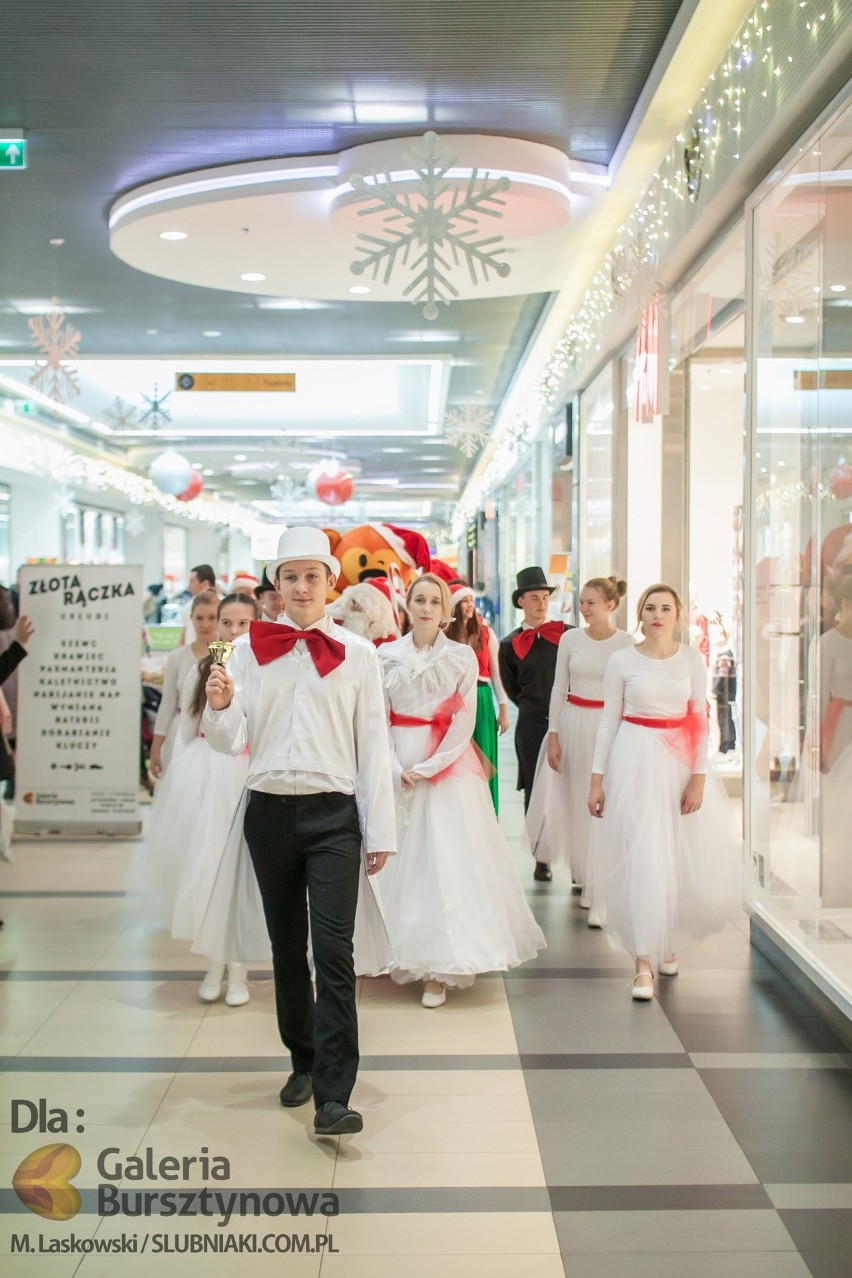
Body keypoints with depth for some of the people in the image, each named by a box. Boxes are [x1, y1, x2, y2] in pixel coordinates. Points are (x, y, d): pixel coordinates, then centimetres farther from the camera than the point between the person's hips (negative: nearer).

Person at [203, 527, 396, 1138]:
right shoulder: (249, 648, 4)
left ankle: (333, 1097, -6)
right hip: (269, 811, 3)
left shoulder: (356, 652, 0)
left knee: (334, 950, -10)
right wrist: (219, 706, -21)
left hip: (332, 814, -2)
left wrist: (379, 830, 1)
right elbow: (231, 741, 2)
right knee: (287, 945, 14)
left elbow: (373, 744, 2)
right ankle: (303, 1062, 32)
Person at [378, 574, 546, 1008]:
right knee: (399, 859, 5)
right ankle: (400, 952, 19)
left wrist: (426, 768, -11)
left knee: (446, 860, -4)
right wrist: (396, 770, -10)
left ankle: (439, 966, 3)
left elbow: (465, 722, -5)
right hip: (397, 765, 2)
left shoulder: (462, 655, -1)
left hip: (447, 765, -2)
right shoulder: (387, 655, 4)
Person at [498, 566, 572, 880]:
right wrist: (534, 709, 11)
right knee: (535, 791, 3)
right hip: (531, 724, 1)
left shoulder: (569, 634, 4)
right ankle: (541, 858, 12)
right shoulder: (510, 645, 5)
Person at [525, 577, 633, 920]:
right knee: (578, 802, 8)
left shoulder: (626, 643, -3)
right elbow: (559, 689, 7)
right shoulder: (570, 639, 4)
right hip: (574, 724, 3)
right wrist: (552, 735, 2)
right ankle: (586, 879, 25)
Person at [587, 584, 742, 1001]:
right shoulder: (622, 661, -1)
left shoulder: (692, 659, 3)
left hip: (680, 761, 3)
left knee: (683, 856, 8)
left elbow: (699, 720, 1)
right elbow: (608, 720, 2)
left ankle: (665, 939, 34)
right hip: (635, 761, -2)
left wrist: (698, 777, -6)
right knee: (644, 857, -7)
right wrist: (597, 779, 0)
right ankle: (644, 962, -1)